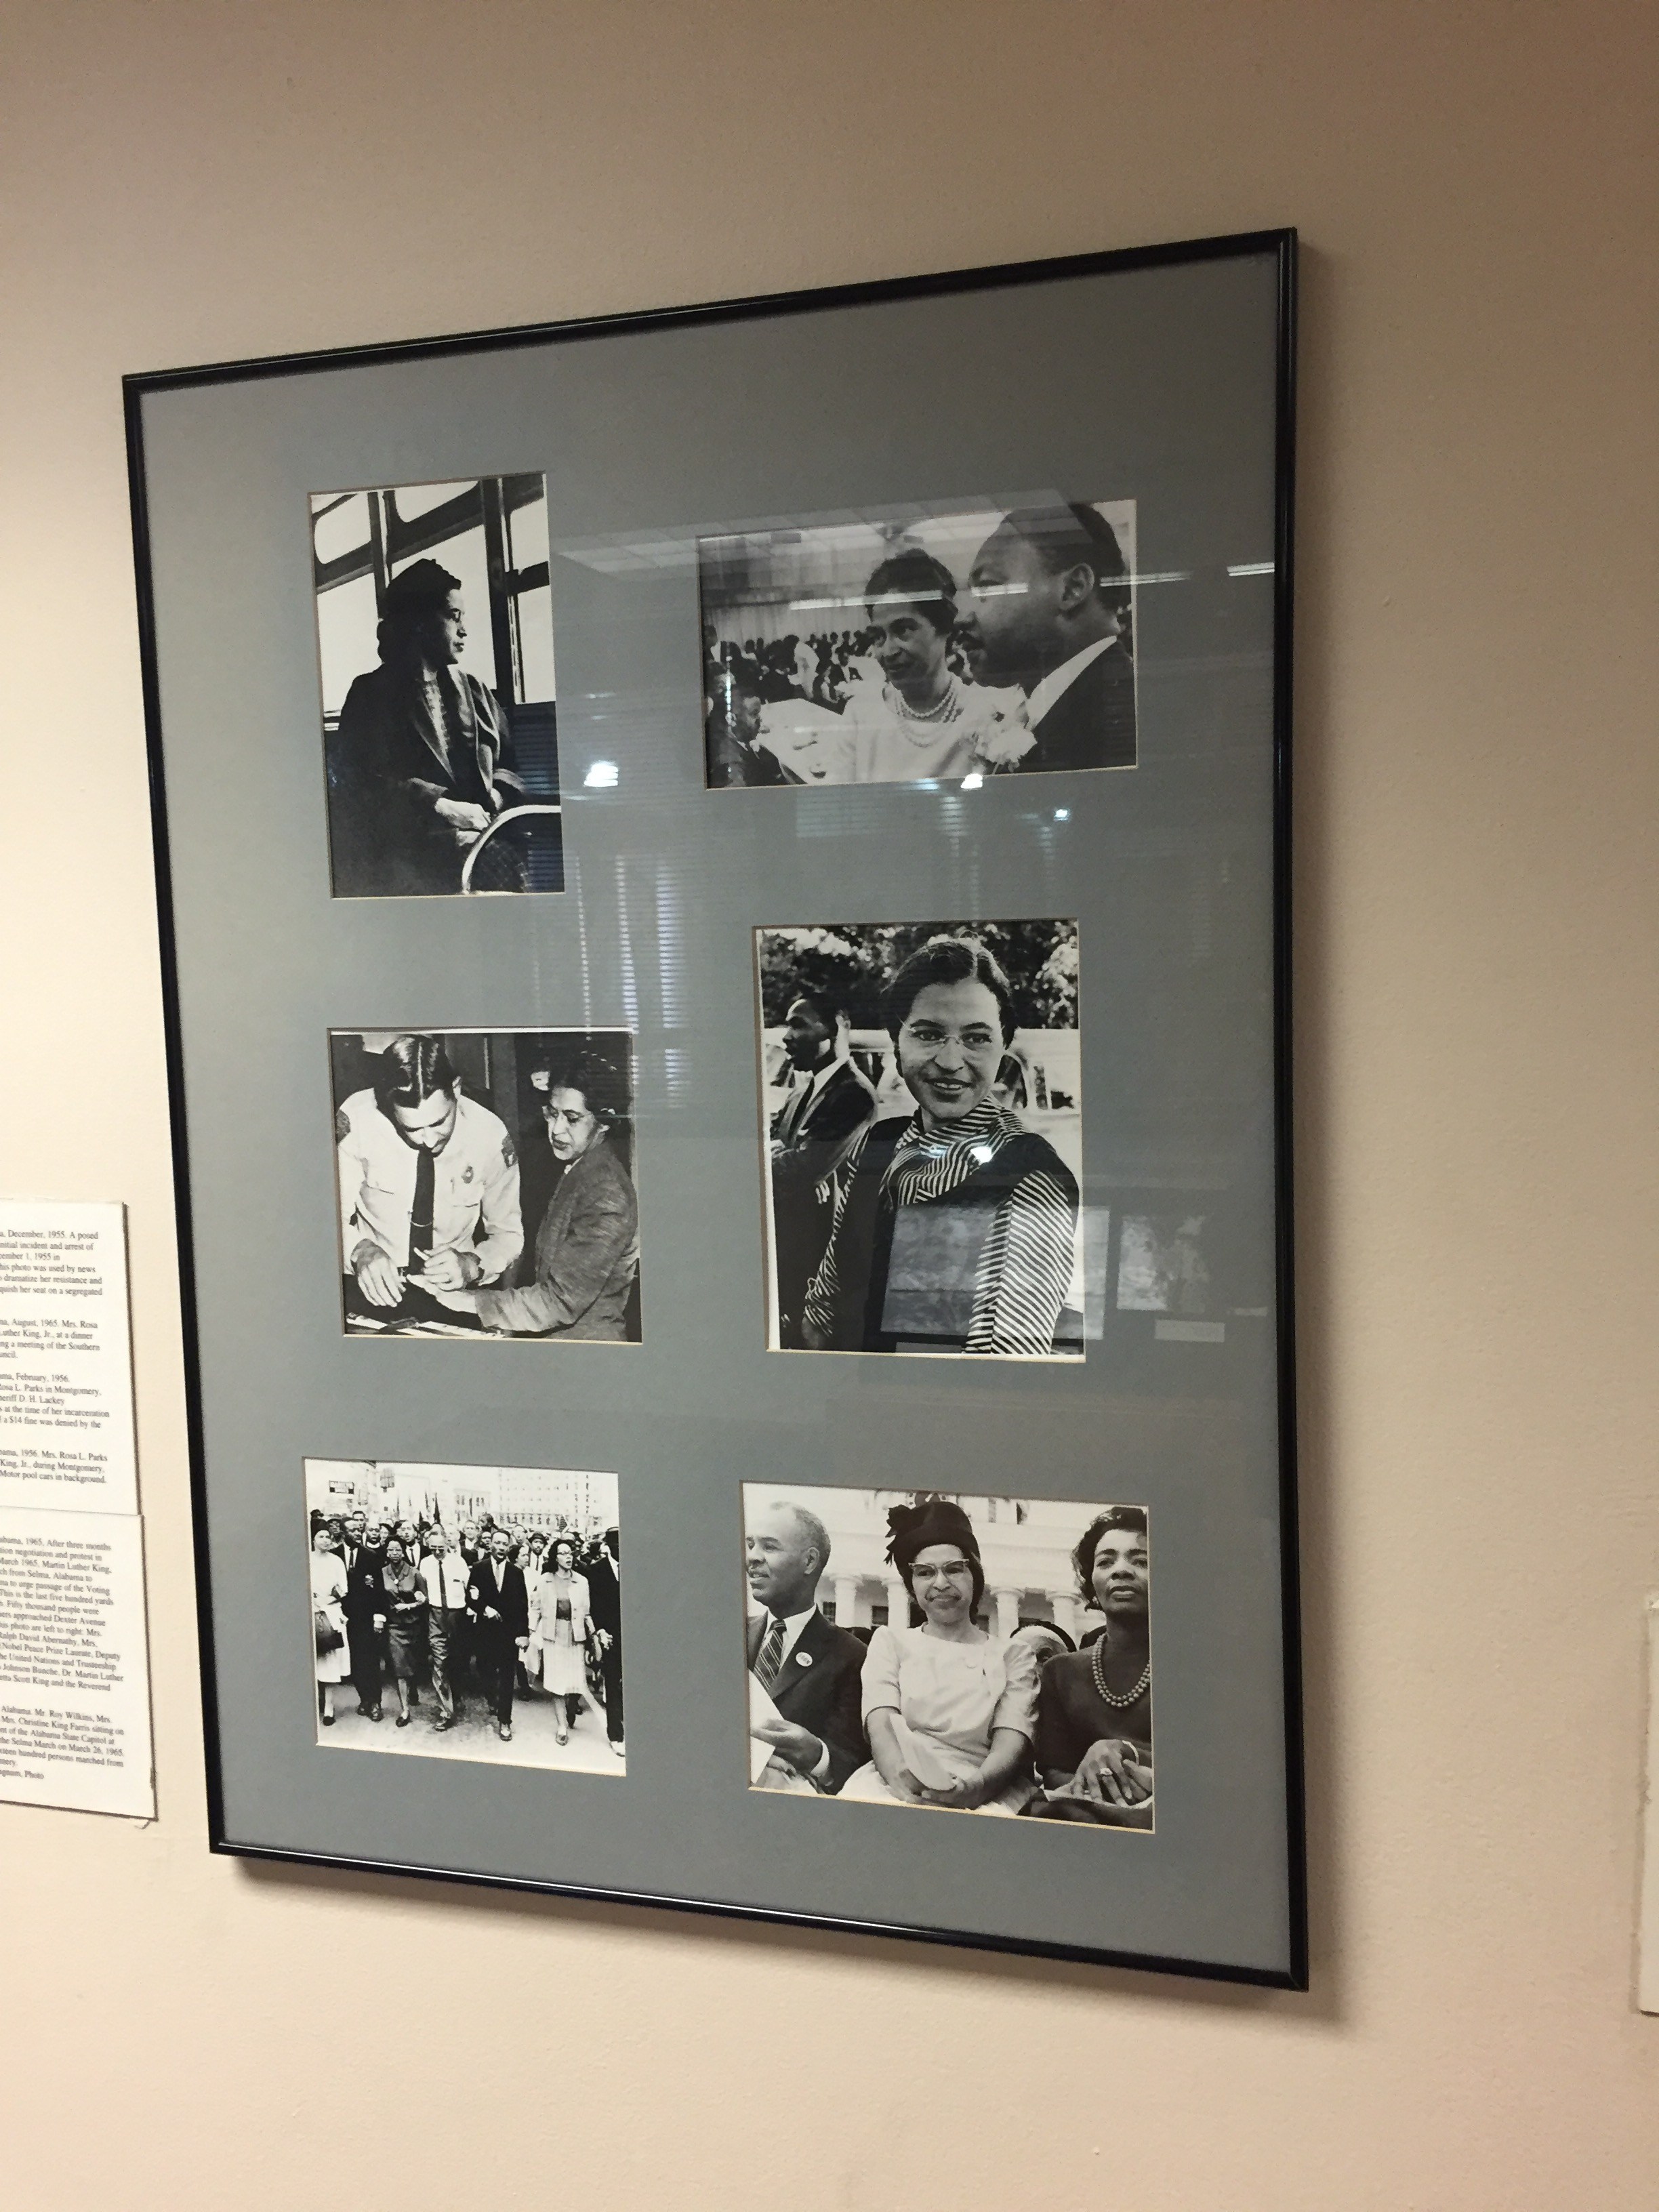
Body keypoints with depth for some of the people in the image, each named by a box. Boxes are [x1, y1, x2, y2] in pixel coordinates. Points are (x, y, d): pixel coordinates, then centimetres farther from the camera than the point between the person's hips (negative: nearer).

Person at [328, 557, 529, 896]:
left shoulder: (476, 692, 26)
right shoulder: (370, 695, 11)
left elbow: (509, 764, 19)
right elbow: (366, 784, -2)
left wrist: (494, 799, -4)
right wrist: (442, 808, -13)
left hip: (480, 829, 5)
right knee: (503, 865, -36)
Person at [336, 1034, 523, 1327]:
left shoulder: (491, 1135, -11)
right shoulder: (357, 1118, -14)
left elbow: (508, 1234, 2)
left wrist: (472, 1265, -20)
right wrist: (359, 1249, -29)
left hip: (449, 1294, 1)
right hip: (372, 1290, -1)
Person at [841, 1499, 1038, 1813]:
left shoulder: (1015, 1656, 20)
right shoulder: (890, 1641, 22)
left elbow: (1011, 1742, 1)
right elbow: (880, 1723, 3)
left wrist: (977, 1785, -26)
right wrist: (903, 1783, -23)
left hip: (984, 1798, -2)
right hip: (895, 1790, 2)